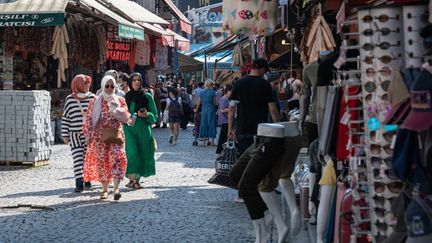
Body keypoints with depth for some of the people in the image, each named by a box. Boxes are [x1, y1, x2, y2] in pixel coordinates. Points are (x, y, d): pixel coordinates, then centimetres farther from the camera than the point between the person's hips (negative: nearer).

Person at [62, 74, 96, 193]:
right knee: (77, 158, -9)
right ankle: (79, 183, -14)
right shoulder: (70, 99, 3)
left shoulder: (92, 97, 4)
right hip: (75, 134, -1)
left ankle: (87, 180, 19)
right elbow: (65, 117, 7)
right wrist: (65, 135, 5)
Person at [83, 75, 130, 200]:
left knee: (118, 158, -18)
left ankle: (116, 188, -23)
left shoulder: (120, 100, 9)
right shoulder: (95, 102, 6)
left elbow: (126, 118, 2)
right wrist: (88, 136, 0)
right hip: (100, 136, 0)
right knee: (101, 162, 4)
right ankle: (105, 189, 17)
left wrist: (117, 108, -13)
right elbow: (89, 119, 5)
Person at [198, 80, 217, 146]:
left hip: (203, 110, 3)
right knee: (211, 124, 4)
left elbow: (199, 103, 4)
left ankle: (204, 141, 11)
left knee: (204, 124, 10)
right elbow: (214, 102, -6)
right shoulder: (213, 92, -7)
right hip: (211, 110, -3)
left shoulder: (201, 92, 2)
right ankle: (211, 140, 1)